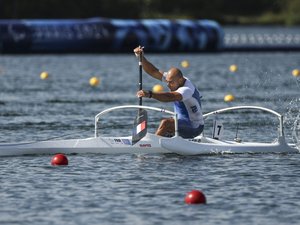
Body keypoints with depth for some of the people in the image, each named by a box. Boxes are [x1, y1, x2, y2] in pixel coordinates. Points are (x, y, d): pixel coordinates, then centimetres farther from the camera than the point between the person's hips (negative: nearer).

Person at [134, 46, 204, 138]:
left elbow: (170, 97, -45)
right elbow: (153, 72, -4)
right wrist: (141, 57, -18)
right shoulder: (173, 79, -2)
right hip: (183, 123, 10)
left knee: (165, 123, -27)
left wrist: (150, 94, -57)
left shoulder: (187, 89, -28)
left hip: (194, 127, -10)